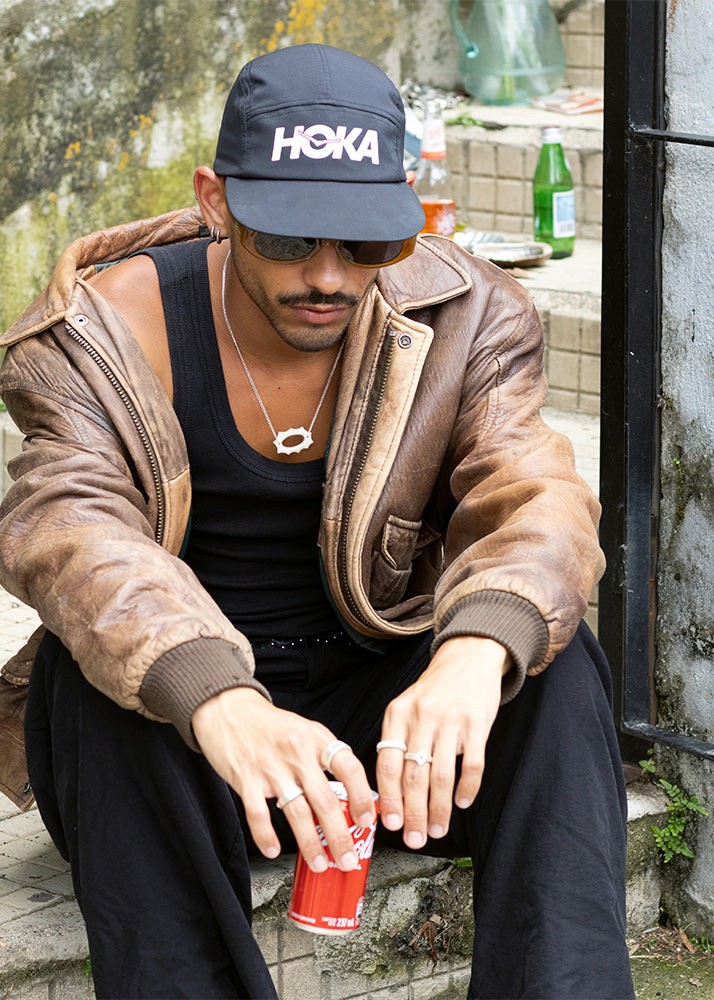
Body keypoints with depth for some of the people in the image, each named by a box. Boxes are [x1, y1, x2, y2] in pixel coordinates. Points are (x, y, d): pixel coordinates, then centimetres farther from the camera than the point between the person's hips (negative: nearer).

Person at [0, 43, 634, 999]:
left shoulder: (462, 320, -5)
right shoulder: (107, 332, -11)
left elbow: (532, 499, -21)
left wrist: (473, 654, -46)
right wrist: (216, 704, -51)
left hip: (384, 709, 2)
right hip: (175, 747, -1)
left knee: (553, 660, -26)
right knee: (91, 659, -33)